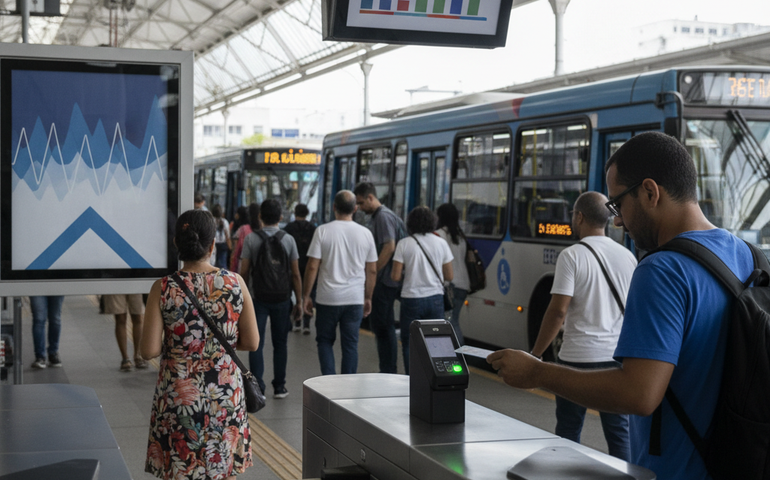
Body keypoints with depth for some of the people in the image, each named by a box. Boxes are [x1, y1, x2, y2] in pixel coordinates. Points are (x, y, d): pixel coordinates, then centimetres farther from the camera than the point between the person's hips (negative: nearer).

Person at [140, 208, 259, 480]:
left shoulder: (163, 289, -10)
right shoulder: (236, 284, -6)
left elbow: (149, 350, -12)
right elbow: (251, 342, -1)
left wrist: (173, 343, 7)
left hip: (178, 395, -1)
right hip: (226, 394, 2)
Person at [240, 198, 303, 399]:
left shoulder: (251, 239, -4)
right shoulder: (288, 240, -3)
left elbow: (244, 271, -4)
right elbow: (296, 274, -2)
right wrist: (299, 301, 5)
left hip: (258, 298, -1)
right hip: (282, 299, 1)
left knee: (256, 344, 3)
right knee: (280, 344, 12)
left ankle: (257, 389, -3)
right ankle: (279, 387, 16)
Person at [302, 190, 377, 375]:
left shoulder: (323, 231, -6)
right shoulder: (365, 233, 2)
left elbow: (312, 266, -7)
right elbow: (372, 271, 6)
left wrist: (306, 295, 2)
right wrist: (368, 298, 17)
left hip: (327, 298, -2)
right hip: (355, 299, 2)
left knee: (325, 341, 13)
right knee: (350, 344, 8)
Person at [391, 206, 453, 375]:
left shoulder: (404, 244, -5)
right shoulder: (441, 243, 2)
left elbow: (395, 276, -7)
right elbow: (448, 276, 4)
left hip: (412, 299, -2)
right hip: (435, 299, 2)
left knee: (409, 344, 7)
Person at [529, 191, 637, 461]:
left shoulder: (572, 256, -10)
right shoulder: (627, 257, 6)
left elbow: (558, 311, -15)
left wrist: (536, 354, -7)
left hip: (578, 357, -5)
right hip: (617, 356, 5)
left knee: (568, 431, 7)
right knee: (618, 431, 11)